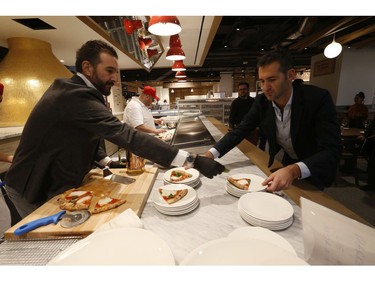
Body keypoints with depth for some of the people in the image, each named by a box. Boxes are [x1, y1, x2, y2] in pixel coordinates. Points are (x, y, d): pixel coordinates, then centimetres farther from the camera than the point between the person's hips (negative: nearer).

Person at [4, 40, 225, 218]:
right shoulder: (76, 96, -32)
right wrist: (192, 160, -45)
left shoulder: (66, 87, 1)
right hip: (37, 190, -8)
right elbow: (127, 135, -43)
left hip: (48, 182, 8)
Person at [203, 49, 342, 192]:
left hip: (317, 171, -3)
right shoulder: (262, 101, -15)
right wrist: (210, 154, -28)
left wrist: (294, 170, -51)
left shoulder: (318, 99, -27)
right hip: (287, 164, 4)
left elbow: (332, 151, -32)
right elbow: (240, 131, -14)